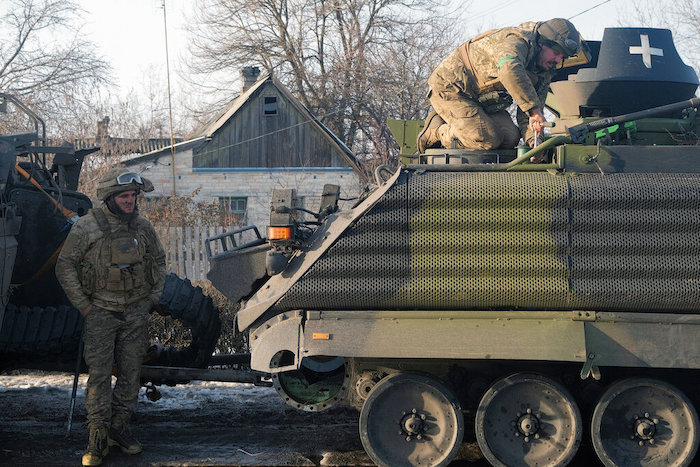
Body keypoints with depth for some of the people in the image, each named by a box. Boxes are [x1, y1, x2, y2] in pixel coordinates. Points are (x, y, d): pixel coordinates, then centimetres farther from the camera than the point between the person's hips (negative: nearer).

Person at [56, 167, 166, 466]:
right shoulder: (86, 227, -8)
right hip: (101, 310, -4)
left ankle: (120, 426, 18)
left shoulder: (143, 227, 5)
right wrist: (83, 305, -5)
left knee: (131, 371, 6)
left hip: (136, 312, 4)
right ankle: (98, 436, -1)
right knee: (99, 372, -5)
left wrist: (153, 297, 12)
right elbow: (65, 267, -3)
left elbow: (158, 260, 20)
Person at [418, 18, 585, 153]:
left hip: (481, 99, 10)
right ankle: (435, 132, 0)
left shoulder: (544, 73, 2)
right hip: (449, 89, -10)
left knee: (510, 138, -6)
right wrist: (534, 109, -50)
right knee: (487, 141, -21)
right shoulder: (516, 41, -27)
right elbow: (510, 71, -50)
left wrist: (533, 140, -22)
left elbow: (526, 112, -1)